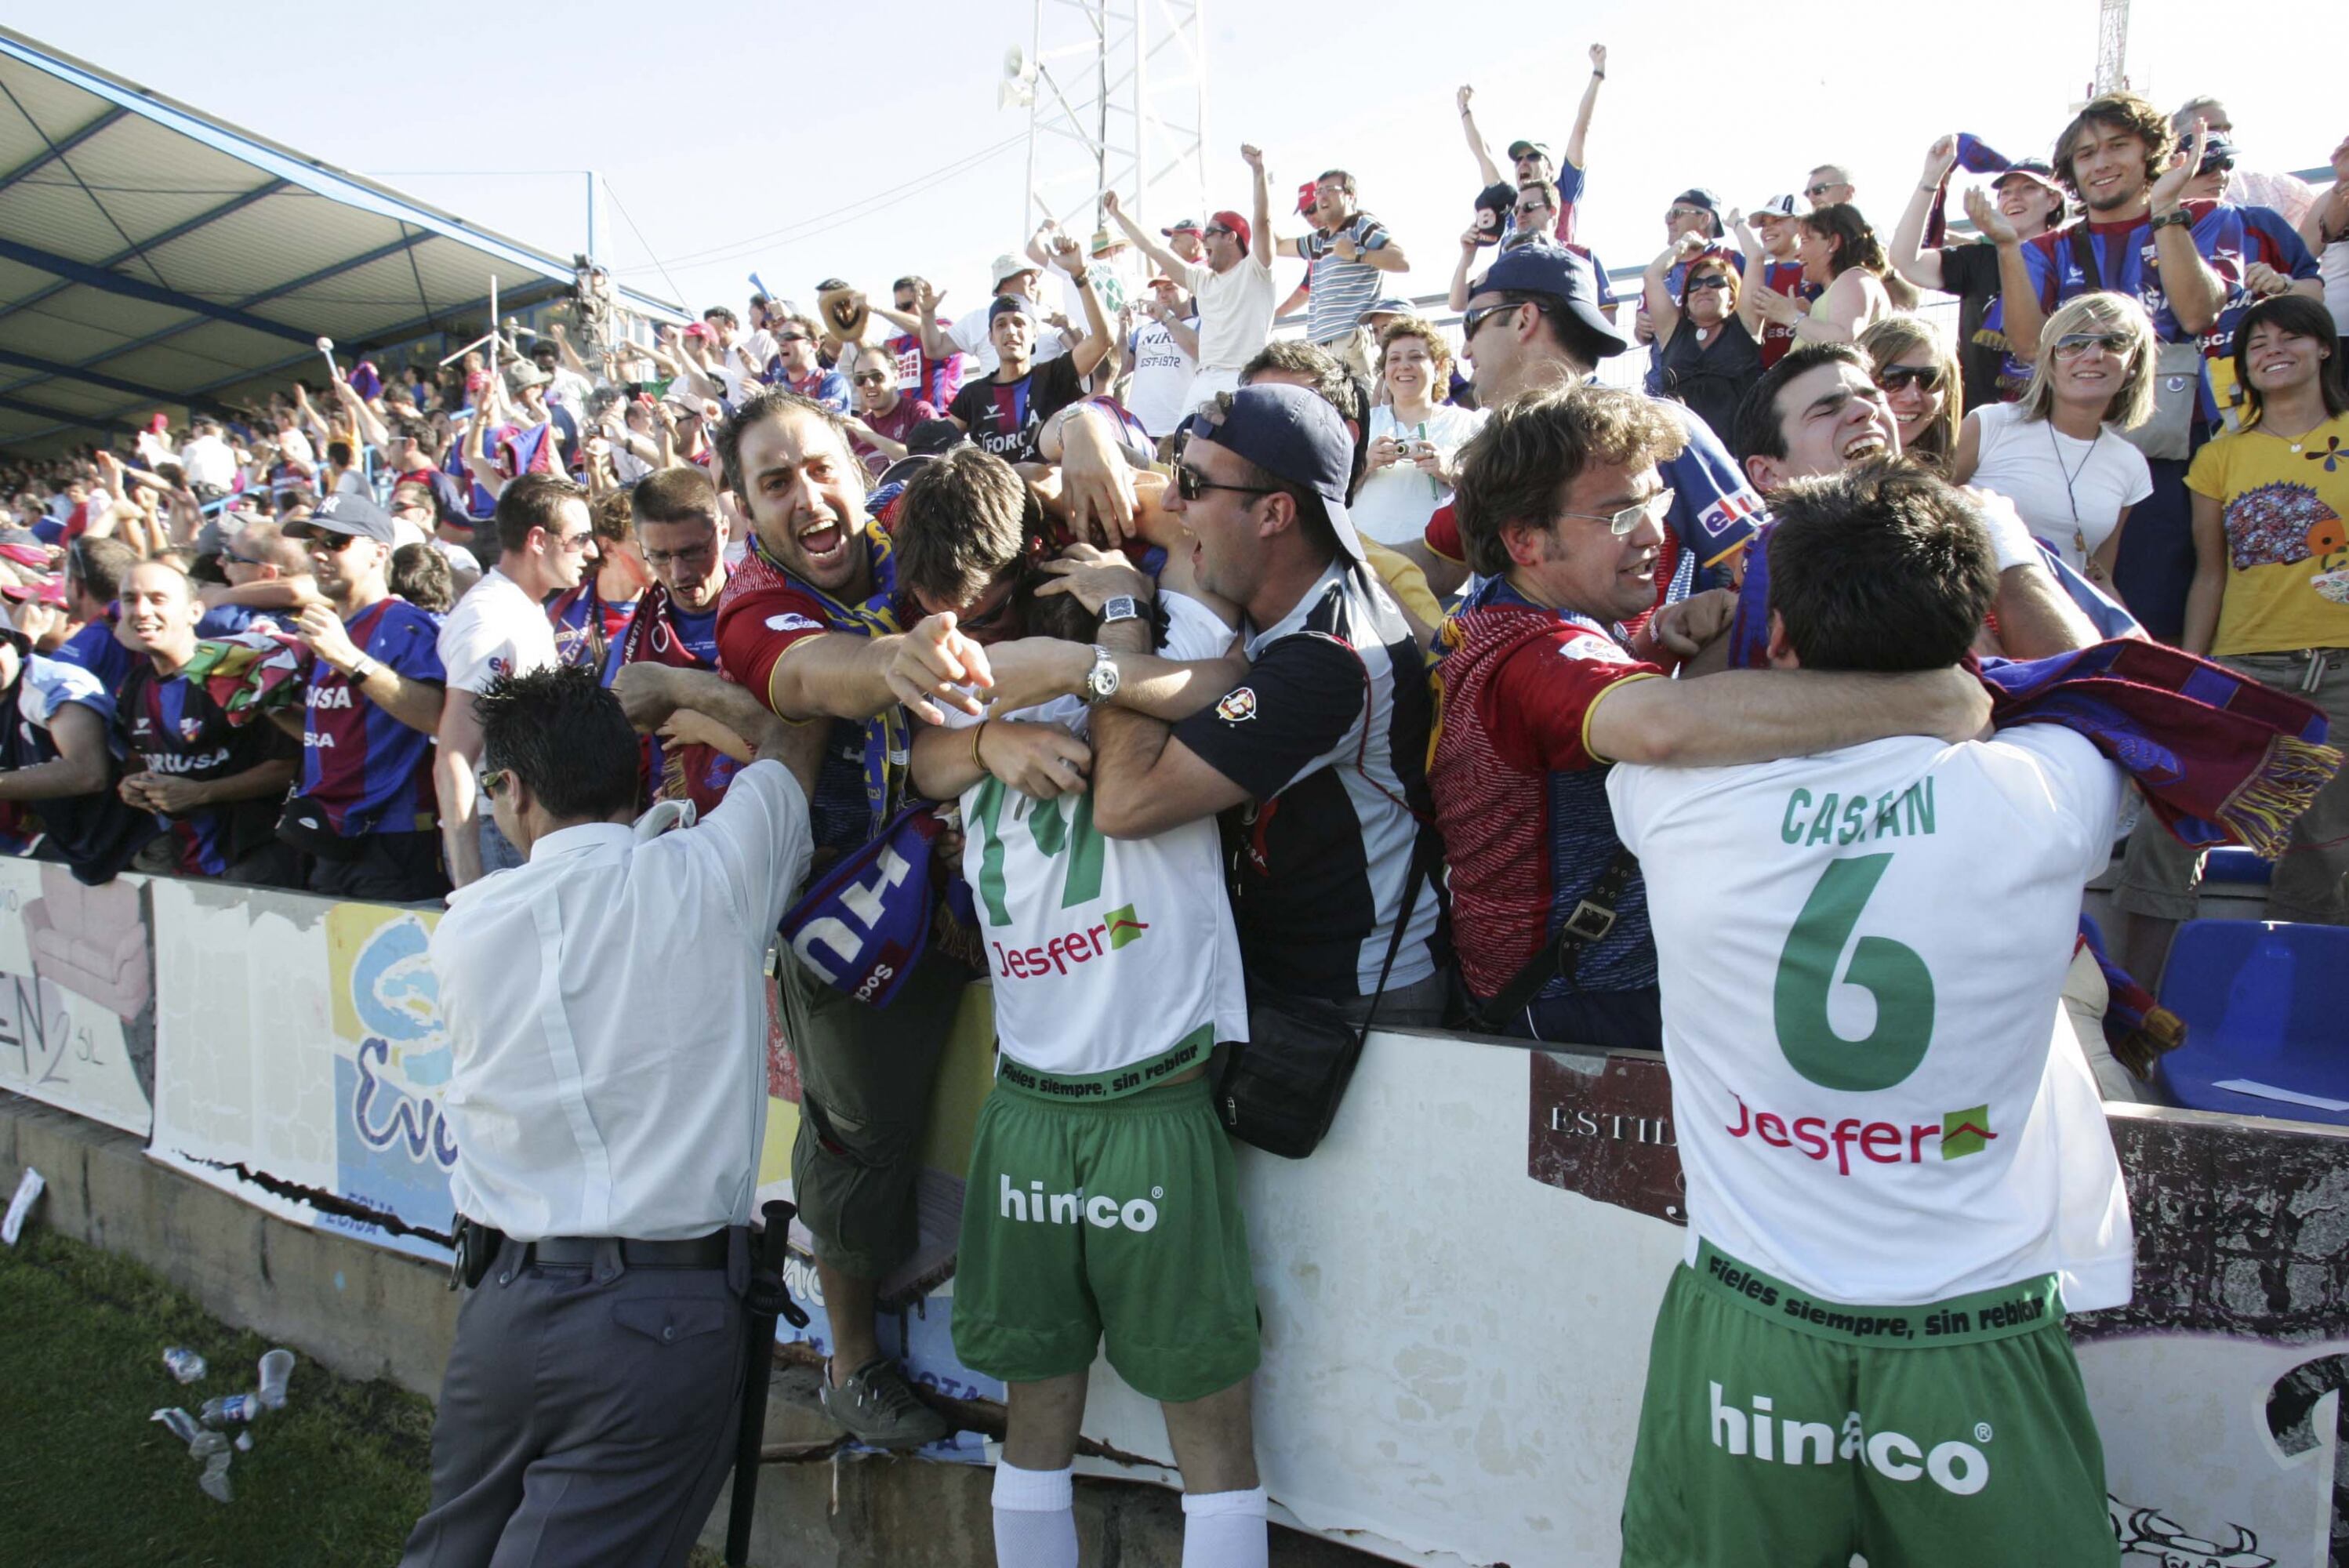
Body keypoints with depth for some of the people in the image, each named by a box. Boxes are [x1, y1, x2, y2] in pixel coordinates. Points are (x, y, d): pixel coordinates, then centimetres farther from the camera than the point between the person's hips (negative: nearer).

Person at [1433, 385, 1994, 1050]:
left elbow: (1611, 679, 20)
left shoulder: (1487, 612, 4)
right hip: (1583, 1007, -10)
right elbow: (1668, 723, -50)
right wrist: (1931, 701, -43)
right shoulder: (1536, 655, -29)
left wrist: (1665, 635, -5)